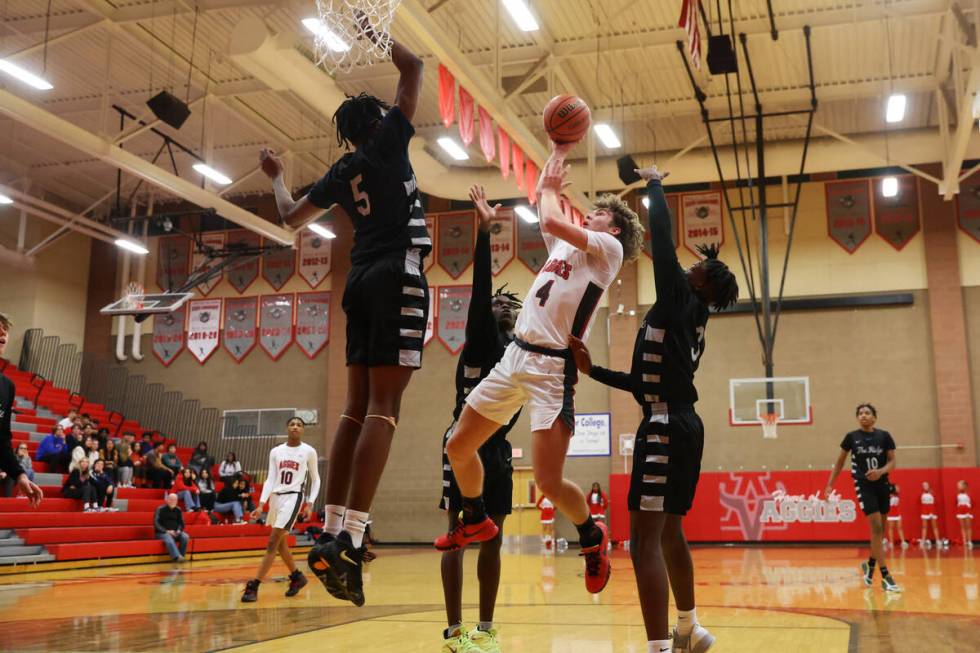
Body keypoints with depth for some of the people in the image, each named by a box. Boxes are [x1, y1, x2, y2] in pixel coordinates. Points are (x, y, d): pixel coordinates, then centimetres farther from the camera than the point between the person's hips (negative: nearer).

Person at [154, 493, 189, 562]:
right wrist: (166, 531, -24)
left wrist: (179, 530, -10)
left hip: (175, 532, 5)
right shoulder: (160, 509, -4)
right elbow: (156, 524, -11)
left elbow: (181, 523, 13)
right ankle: (177, 557, -51)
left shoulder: (178, 510, 9)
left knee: (185, 537, -26)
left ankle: (181, 556, -22)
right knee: (169, 539, -38)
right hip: (162, 533, -4)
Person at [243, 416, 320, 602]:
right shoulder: (275, 451, 7)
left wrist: (310, 504, -4)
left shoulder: (309, 452, -2)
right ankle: (297, 577, 34)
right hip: (275, 497, 6)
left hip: (293, 497, -6)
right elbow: (270, 479, 6)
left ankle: (253, 586, -16)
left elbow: (315, 479, 5)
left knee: (273, 542, -14)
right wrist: (261, 504, -5)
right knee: (280, 543, 14)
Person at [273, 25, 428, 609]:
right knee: (384, 406, -13)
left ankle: (333, 530, 6)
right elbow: (414, 66, 6)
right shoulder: (388, 140, 3)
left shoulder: (343, 171, 17)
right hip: (397, 277, -7)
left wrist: (277, 176, 46)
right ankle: (350, 539, -22)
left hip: (363, 280, 7)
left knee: (358, 405, 8)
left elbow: (292, 216, 28)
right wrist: (376, 33, 20)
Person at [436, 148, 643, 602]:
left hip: (553, 367, -8)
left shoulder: (610, 248, -2)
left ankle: (592, 537, 15)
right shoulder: (564, 243, 20)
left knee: (549, 483, -15)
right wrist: (559, 153, 24)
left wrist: (549, 189, 4)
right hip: (514, 356, 8)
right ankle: (476, 522, 37)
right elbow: (548, 217, 30)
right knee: (458, 448, 13)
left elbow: (553, 221, -15)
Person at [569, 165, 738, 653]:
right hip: (679, 425, 10)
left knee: (645, 540, -13)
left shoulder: (679, 300, -5)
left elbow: (663, 238, -8)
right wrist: (593, 371, 22)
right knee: (669, 534, 21)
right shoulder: (689, 318, 20)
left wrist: (654, 185, 9)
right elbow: (646, 382, 23)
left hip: (666, 428, -10)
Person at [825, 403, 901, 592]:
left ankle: (870, 566, 33)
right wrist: (830, 484, 6)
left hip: (882, 485, 3)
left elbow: (892, 461, 0)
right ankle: (885, 577, -13)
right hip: (864, 485, -3)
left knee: (881, 530, 11)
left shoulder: (884, 436, 1)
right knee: (876, 528, -13)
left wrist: (881, 471, -21)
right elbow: (840, 462, 8)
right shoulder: (851, 437, -1)